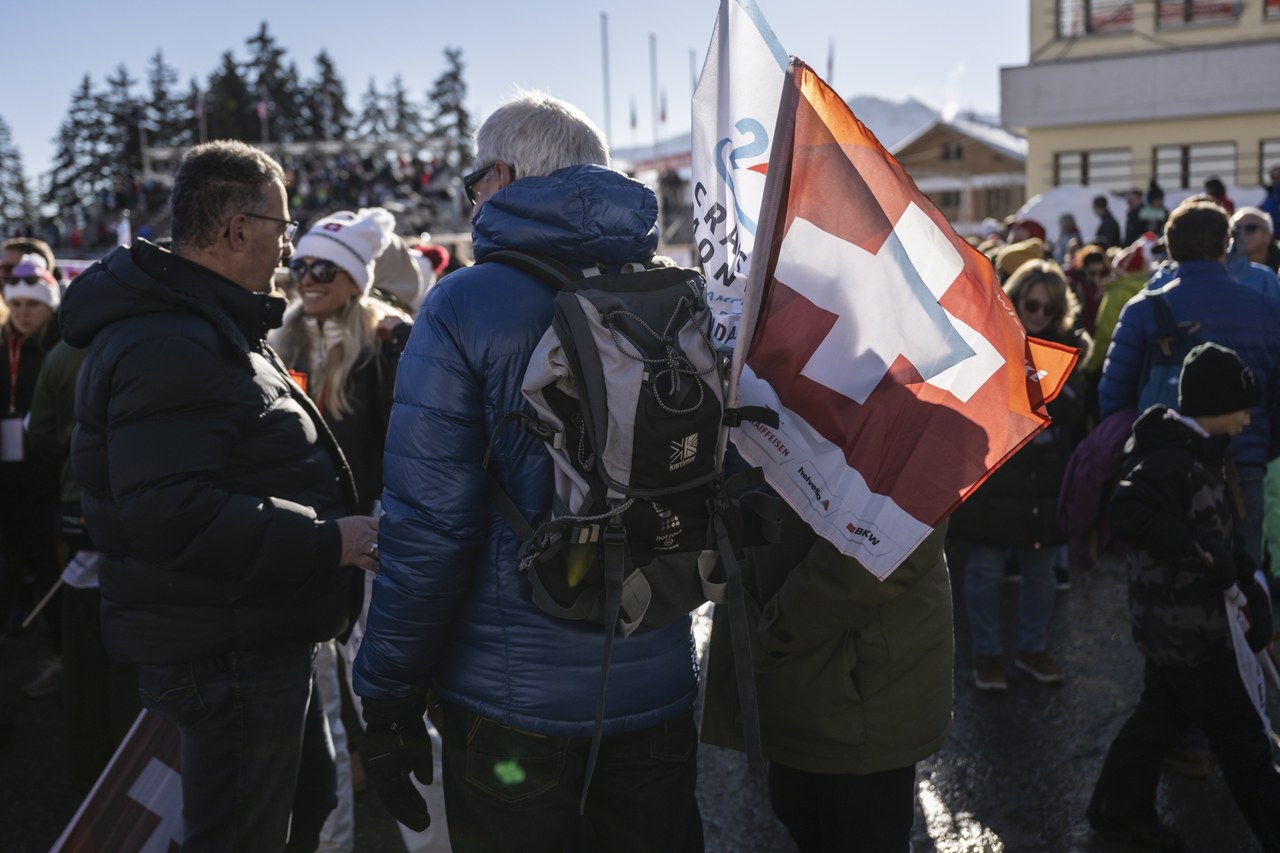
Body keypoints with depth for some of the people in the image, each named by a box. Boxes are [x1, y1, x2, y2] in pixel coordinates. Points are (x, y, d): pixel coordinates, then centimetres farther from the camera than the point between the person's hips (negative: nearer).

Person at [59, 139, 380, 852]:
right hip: (226, 654, -11)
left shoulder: (220, 327, 15)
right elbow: (169, 513, -31)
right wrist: (328, 540, -27)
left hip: (269, 641, 11)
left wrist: (330, 531, 15)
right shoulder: (168, 346, -22)